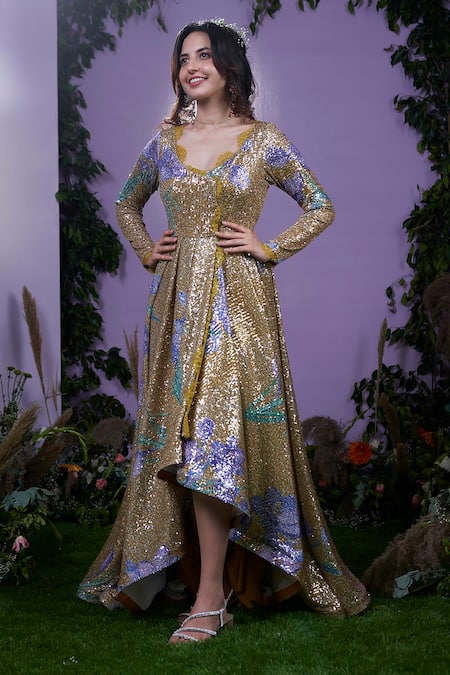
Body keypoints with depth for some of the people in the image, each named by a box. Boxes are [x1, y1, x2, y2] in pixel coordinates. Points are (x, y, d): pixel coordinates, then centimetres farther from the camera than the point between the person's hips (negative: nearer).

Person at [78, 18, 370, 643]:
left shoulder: (262, 141, 1)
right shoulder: (166, 140, 12)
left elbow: (322, 206, 5)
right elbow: (127, 204, 27)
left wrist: (269, 248, -3)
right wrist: (146, 252, 11)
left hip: (238, 299, -4)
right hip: (176, 299, 4)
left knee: (215, 435, -10)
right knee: (181, 434, 5)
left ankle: (210, 598, -5)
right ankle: (191, 568, 21)